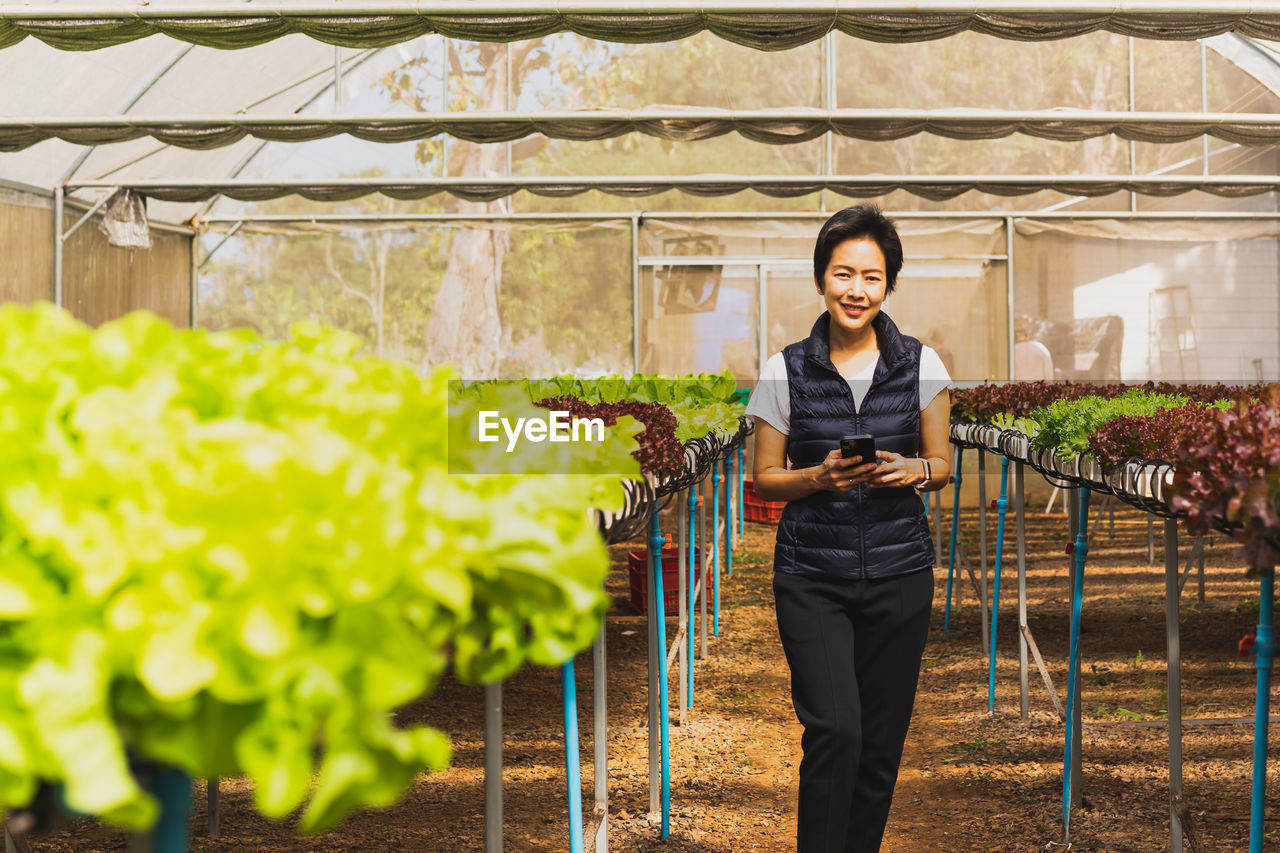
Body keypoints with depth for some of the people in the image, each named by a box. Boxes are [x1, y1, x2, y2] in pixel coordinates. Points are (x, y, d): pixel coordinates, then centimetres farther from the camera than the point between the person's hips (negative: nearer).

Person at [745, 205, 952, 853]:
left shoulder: (921, 365, 1)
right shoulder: (785, 372, -2)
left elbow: (941, 466, 9)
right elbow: (765, 479, 4)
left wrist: (911, 471, -14)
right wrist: (820, 476, -15)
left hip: (899, 571, 2)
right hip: (811, 575, -2)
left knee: (881, 740, 6)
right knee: (834, 729, -16)